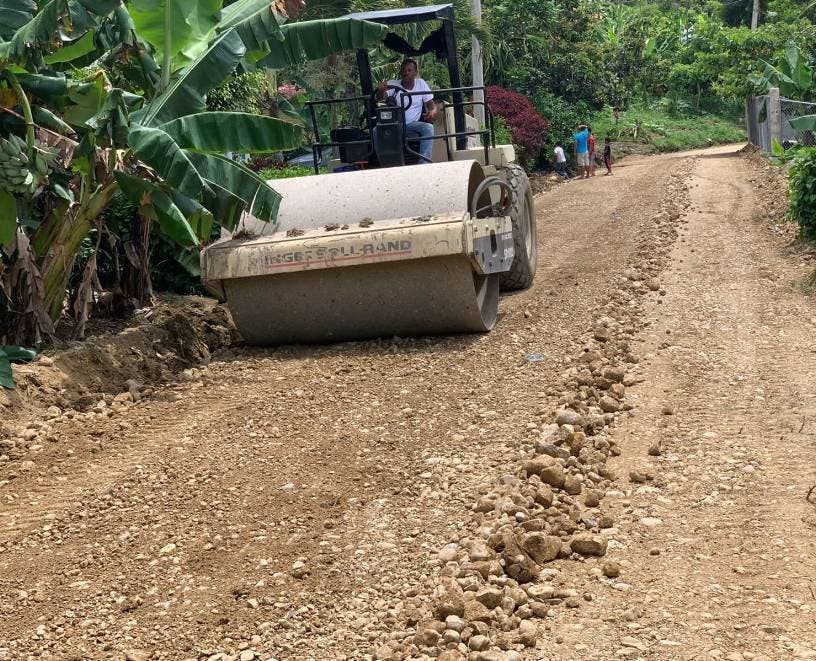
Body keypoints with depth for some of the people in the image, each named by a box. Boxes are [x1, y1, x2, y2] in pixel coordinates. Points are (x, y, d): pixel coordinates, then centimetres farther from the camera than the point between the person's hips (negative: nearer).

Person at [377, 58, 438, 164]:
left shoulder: (421, 84, 6)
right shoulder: (392, 84, 0)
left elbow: (430, 103, 9)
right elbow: (380, 97, -18)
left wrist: (433, 111, -16)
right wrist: (380, 91, -44)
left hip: (412, 125, 1)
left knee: (428, 128, -31)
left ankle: (424, 162, -32)